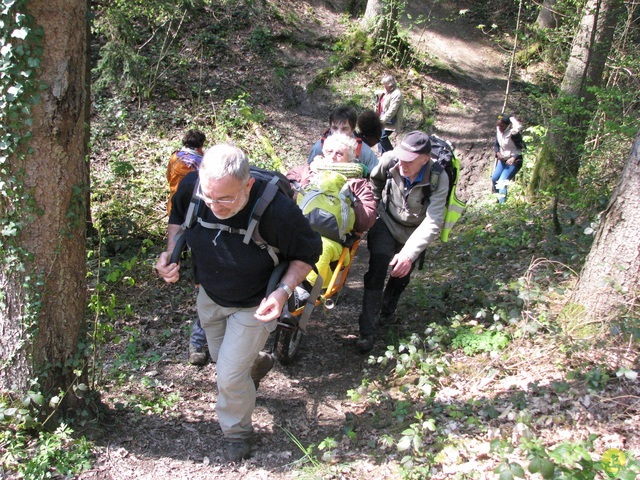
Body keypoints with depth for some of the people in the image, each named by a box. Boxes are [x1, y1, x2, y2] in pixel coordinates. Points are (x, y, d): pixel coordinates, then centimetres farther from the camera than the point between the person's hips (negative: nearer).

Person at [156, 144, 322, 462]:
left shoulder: (277, 211, -39)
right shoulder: (191, 186, -27)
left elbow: (308, 254, -19)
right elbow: (177, 215, -1)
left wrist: (283, 291, -34)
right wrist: (171, 253, -18)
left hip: (253, 305, -5)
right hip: (209, 294, 5)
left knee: (229, 375, -2)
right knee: (221, 358, 26)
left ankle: (237, 433, 30)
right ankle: (257, 363, 61)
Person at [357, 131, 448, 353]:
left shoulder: (438, 178, -32)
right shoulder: (390, 160, -28)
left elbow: (433, 222, -36)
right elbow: (375, 180, -2)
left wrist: (409, 253, -44)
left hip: (414, 231, 1)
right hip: (386, 221, -1)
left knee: (402, 273, 13)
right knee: (377, 270, -16)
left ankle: (387, 309, 45)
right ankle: (367, 331, -13)